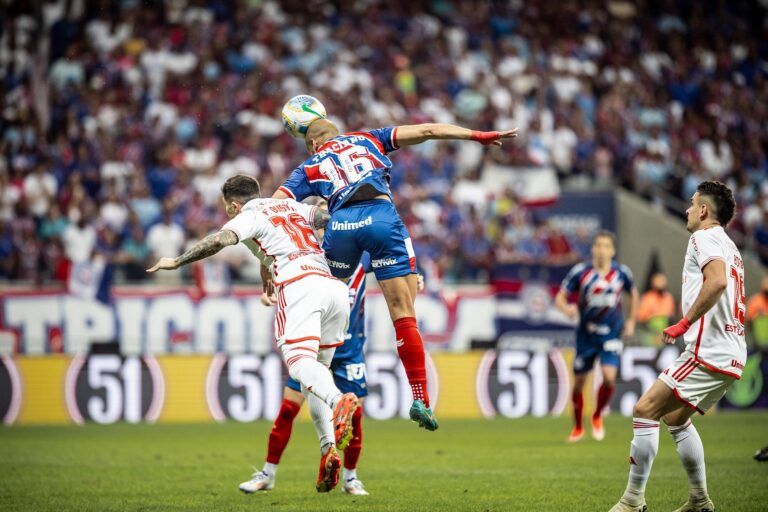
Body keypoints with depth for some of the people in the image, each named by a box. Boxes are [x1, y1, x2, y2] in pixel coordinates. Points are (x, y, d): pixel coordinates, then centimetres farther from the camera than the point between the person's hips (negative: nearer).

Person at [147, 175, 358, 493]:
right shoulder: (295, 207, 30)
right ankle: (328, 450, -5)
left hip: (297, 285, -6)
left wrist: (176, 262, 1)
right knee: (316, 370, 13)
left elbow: (220, 240, -7)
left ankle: (340, 401, -52)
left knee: (300, 364, -19)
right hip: (334, 286, 6)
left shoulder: (251, 216, 10)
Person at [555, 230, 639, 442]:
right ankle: (578, 427, 28)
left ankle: (597, 417, 9)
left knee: (609, 377, -19)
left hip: (611, 334, 0)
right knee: (579, 381, 5)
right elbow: (560, 297, -6)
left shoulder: (622, 272, -4)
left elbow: (633, 294, 16)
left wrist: (631, 320, 12)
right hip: (586, 334, 0)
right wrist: (567, 308, -28)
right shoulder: (580, 272, -10)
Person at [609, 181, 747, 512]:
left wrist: (685, 323, -23)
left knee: (645, 410, -10)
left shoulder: (704, 237, -7)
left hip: (708, 352, -10)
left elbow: (717, 280, -26)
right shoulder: (729, 246, 22)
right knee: (676, 418, 22)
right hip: (731, 356, 10)